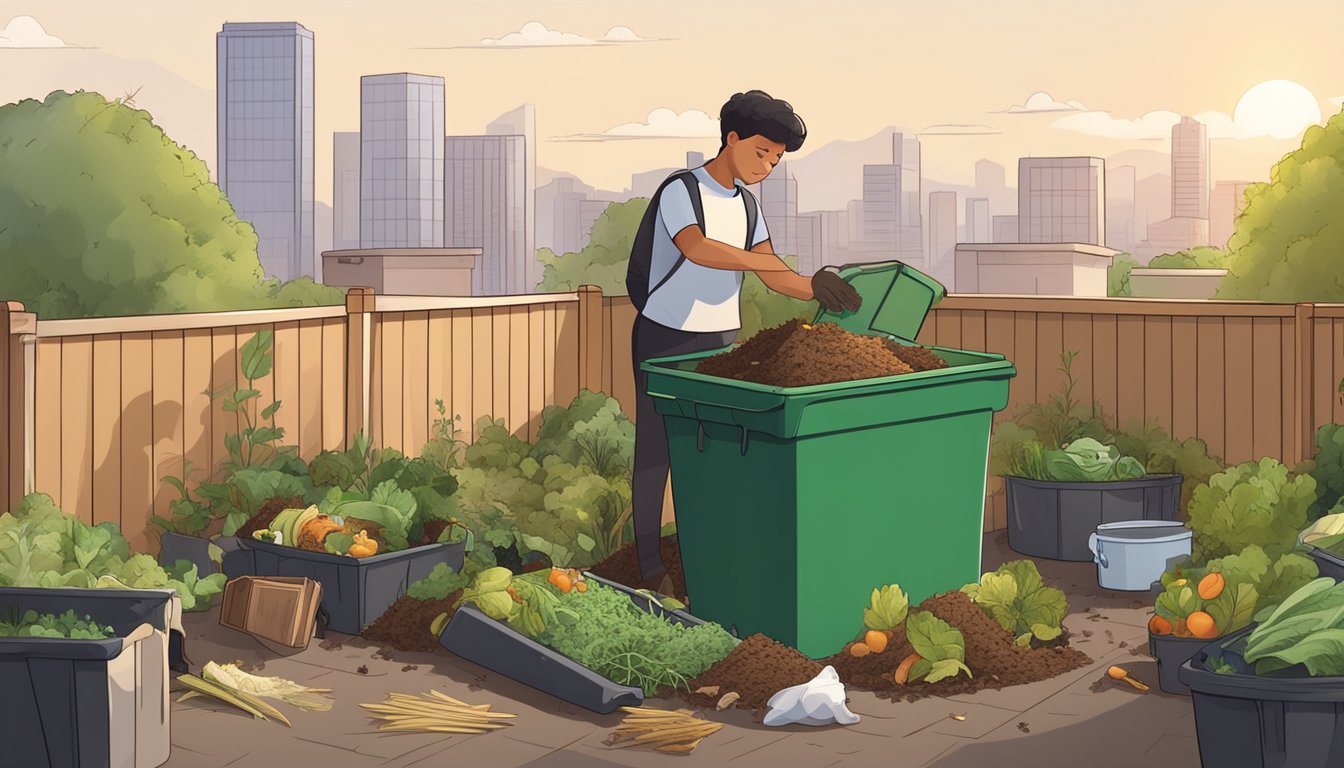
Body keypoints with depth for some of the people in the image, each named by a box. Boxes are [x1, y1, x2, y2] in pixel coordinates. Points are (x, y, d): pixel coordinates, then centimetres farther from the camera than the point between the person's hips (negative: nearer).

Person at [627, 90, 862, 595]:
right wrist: (800, 274, -39)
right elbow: (696, 249, -33)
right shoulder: (680, 191, -14)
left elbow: (771, 275, 7)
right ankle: (651, 567, 5)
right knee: (655, 451, -1)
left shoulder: (746, 203, 9)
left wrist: (820, 292, -13)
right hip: (666, 339, -6)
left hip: (722, 340, 6)